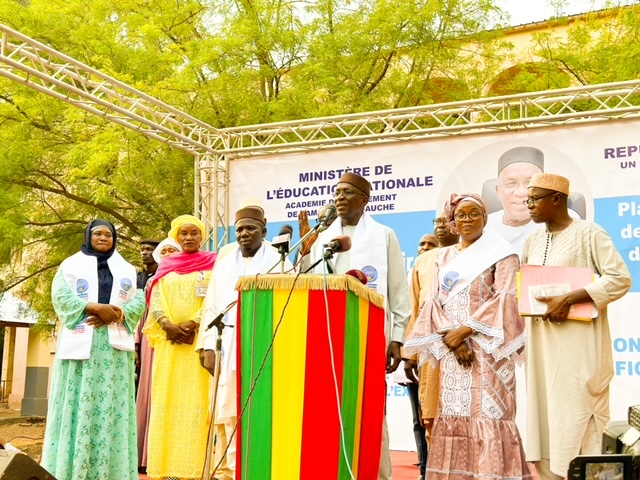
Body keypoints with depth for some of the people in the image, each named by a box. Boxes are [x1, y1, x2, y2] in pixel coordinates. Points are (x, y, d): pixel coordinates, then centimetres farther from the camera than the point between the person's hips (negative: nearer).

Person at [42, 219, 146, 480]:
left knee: (111, 405, -2)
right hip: (80, 342, -2)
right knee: (77, 403, -5)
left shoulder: (127, 270, 18)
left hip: (115, 345, 2)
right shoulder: (71, 264, 12)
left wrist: (116, 314, -13)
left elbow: (139, 302, 6)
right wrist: (96, 307, -15)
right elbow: (61, 297, -3)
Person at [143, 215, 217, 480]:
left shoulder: (212, 263, 8)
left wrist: (192, 323, -16)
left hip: (200, 339, -3)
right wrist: (168, 325, -12)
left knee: (195, 401, -8)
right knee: (166, 401, -1)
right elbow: (155, 299, 6)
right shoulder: (165, 265, 17)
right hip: (168, 340, 3)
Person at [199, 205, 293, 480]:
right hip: (227, 350, 4)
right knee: (227, 415, 2)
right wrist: (209, 347, 2)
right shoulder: (224, 265, 18)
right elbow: (211, 307, 14)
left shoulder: (278, 262, 7)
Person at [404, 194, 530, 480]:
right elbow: (435, 302, 9)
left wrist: (465, 330, -14)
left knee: (487, 412, -10)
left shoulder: (501, 253, 2)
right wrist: (452, 338, -8)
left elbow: (505, 299, -8)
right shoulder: (444, 258, 16)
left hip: (487, 349, -4)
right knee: (454, 414, 2)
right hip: (451, 350, 5)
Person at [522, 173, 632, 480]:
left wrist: (568, 299, -20)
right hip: (541, 342, 7)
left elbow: (621, 279, -14)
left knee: (576, 422, -5)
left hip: (577, 343, -6)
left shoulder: (588, 233, -7)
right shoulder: (533, 240, 13)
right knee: (545, 419, 7)